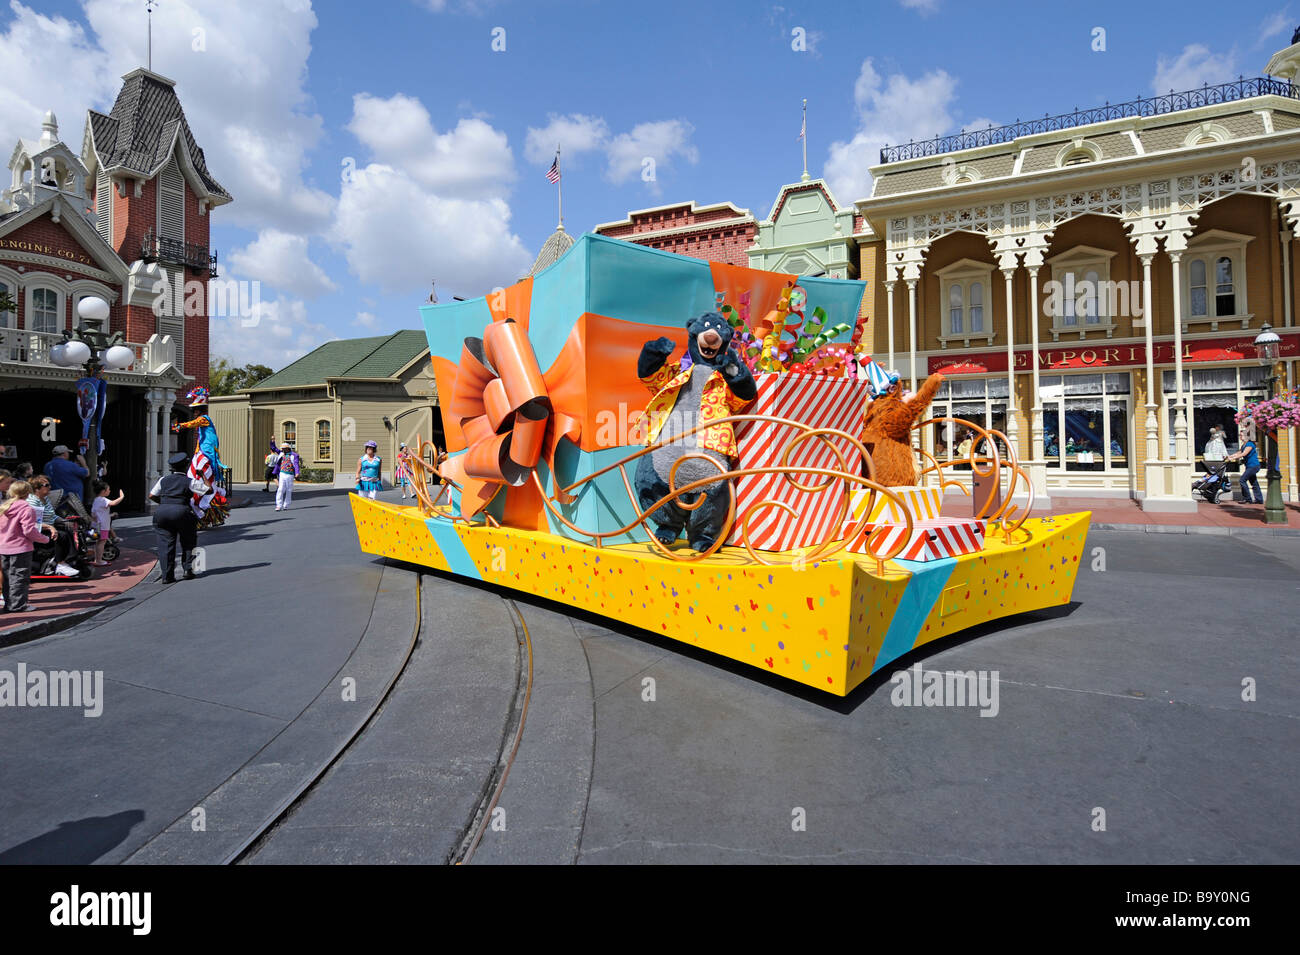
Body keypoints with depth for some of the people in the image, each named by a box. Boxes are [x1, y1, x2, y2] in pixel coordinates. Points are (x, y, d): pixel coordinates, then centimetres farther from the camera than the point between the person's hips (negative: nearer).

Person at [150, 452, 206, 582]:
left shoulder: (164, 480, 14)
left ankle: (166, 575, 3)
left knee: (165, 544, 6)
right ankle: (188, 569, 13)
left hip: (162, 512, 3)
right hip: (181, 512, -3)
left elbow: (151, 496, 14)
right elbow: (209, 489, 5)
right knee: (187, 542, 17)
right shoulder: (190, 482, 3)